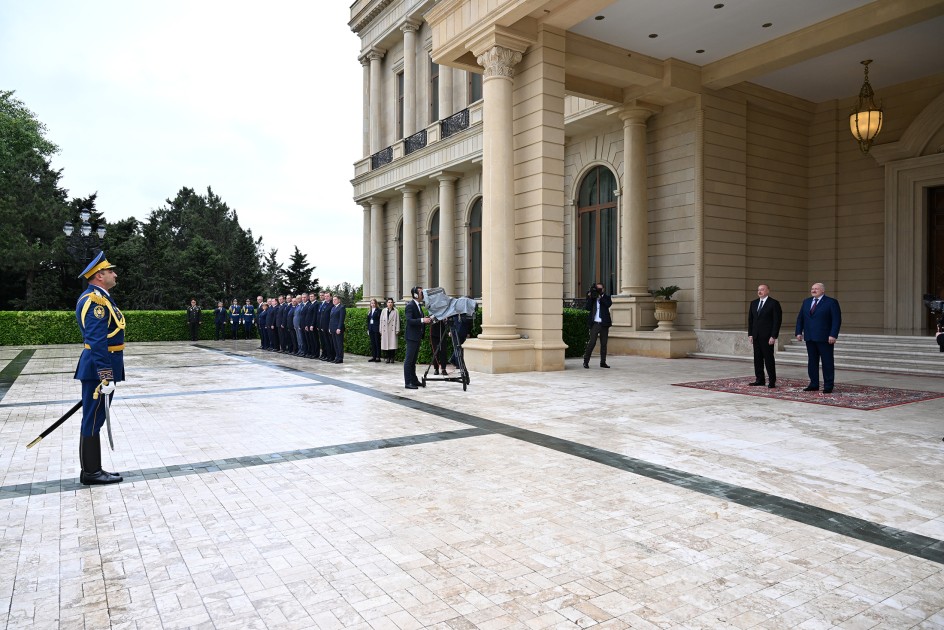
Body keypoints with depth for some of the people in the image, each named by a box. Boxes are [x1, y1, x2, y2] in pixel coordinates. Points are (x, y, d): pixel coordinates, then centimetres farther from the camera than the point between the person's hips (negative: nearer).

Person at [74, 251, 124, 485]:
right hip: (99, 370, -10)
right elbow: (97, 343, -24)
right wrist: (106, 377, -25)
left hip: (101, 368, 10)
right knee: (93, 421, -1)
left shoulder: (100, 298, 16)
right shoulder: (95, 300, -17)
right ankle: (91, 473, 8)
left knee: (95, 420, 14)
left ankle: (93, 469, 23)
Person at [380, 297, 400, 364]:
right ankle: (388, 357, 9)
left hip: (392, 330, -2)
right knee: (386, 344, 1)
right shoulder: (383, 311, 10)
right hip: (385, 331, 3)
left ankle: (392, 358, 0)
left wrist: (397, 330, -5)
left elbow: (397, 321, 0)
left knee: (392, 344, -6)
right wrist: (381, 330, 7)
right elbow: (381, 321, 11)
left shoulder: (395, 311, 2)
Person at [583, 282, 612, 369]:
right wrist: (590, 297, -11)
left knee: (604, 344, 6)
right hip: (595, 323, -1)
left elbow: (609, 304, -12)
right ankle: (586, 361, -3)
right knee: (592, 342, -9)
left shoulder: (606, 298, 9)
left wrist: (601, 295, -11)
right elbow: (588, 308, -5)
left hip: (604, 324, 2)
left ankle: (603, 362, 13)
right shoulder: (592, 298, 8)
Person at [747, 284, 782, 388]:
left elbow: (777, 320, -8)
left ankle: (772, 381, 3)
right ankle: (759, 379, 13)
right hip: (756, 336, 6)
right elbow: (750, 319, 16)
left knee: (769, 358, -3)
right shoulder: (754, 303, 14)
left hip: (767, 336, -6)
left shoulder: (774, 303, -4)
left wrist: (773, 336, -14)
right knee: (757, 358, 7)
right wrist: (750, 334, 8)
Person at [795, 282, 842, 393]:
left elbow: (837, 320, -9)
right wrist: (799, 332, 5)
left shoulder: (831, 302, -4)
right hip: (810, 338, 6)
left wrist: (833, 335, -17)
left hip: (825, 338, -5)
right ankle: (814, 384, 15)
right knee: (812, 361, 8)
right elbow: (800, 318, 15)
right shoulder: (806, 302, 13)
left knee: (827, 362, 1)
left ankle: (828, 386, 6)